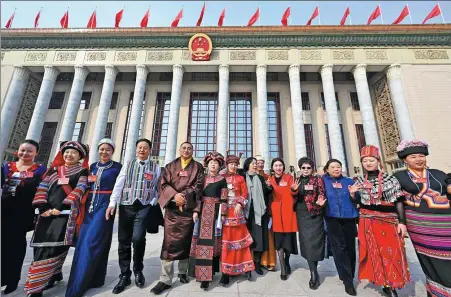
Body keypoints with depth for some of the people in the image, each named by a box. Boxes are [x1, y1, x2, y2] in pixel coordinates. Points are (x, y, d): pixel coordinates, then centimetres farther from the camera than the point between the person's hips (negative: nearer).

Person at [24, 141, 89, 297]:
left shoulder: (82, 171, 4)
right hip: (47, 213, 5)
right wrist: (43, 207, -3)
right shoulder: (54, 170, 18)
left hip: (67, 213, -4)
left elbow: (79, 190, -7)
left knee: (54, 247, -8)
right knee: (42, 246, 4)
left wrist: (60, 207, -13)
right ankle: (55, 274, 22)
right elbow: (43, 187, 11)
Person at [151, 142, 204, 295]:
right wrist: (175, 195, -16)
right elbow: (163, 183, 1)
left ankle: (183, 272, 28)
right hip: (172, 207, 0)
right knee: (169, 242, 0)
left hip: (188, 208, 0)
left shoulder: (197, 167, 9)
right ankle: (165, 279, 11)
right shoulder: (170, 166, 12)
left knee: (185, 241, 9)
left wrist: (184, 195, -14)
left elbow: (198, 185, -2)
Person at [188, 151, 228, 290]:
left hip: (215, 212, -2)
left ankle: (207, 273, 12)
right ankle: (201, 272, 20)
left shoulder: (222, 179, 3)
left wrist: (223, 213, -7)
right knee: (202, 240, 5)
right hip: (203, 211, 2)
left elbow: (224, 198, 0)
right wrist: (196, 210, -3)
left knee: (212, 240, 2)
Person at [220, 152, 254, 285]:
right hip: (224, 210, 0)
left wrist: (239, 204, -11)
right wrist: (221, 211, -6)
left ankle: (244, 267, 22)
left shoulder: (240, 178, 8)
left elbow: (245, 193, 4)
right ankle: (226, 270, 13)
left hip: (237, 210, 1)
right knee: (225, 238, 3)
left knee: (239, 237, 7)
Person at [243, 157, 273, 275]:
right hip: (246, 211, -2)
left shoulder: (261, 178, 12)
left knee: (259, 236, 3)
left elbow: (266, 193, 6)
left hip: (259, 211, 2)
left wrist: (269, 187, -12)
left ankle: (257, 262, 18)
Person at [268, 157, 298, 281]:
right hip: (276, 212, 0)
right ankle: (283, 269, 13)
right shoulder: (270, 180, 7)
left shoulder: (289, 177, 4)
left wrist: (293, 189, -32)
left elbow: (293, 193, -9)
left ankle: (287, 261, 34)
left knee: (289, 238, 9)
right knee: (279, 240, 1)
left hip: (288, 210, 0)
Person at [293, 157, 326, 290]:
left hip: (314, 215, -3)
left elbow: (322, 195, -1)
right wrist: (294, 190, -9)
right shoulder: (297, 181, 9)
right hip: (301, 215, 3)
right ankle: (314, 273, 22)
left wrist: (320, 202, -22)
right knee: (306, 242, 7)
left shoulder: (317, 180, 0)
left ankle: (314, 274, 13)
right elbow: (295, 198, 11)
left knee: (312, 242, -3)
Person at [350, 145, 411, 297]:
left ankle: (391, 284, 19)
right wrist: (352, 194, -12)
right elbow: (357, 202, 8)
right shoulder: (359, 181, 4)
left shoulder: (390, 179, -2)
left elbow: (399, 202, -2)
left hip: (389, 220, -1)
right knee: (375, 251, 8)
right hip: (368, 222, 2)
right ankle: (386, 284, 24)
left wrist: (401, 221, -7)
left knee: (391, 251, 2)